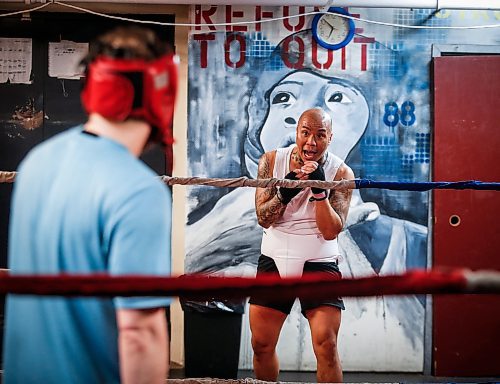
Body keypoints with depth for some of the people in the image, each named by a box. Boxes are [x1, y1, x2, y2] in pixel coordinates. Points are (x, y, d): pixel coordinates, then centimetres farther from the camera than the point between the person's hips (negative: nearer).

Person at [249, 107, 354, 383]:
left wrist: (319, 190, -26)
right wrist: (285, 193, -25)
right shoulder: (271, 161, -2)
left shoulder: (340, 173, -8)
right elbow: (263, 218, -7)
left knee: (326, 345, -12)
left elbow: (331, 231, -14)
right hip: (274, 260, 3)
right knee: (261, 344, 7)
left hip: (319, 263, -2)